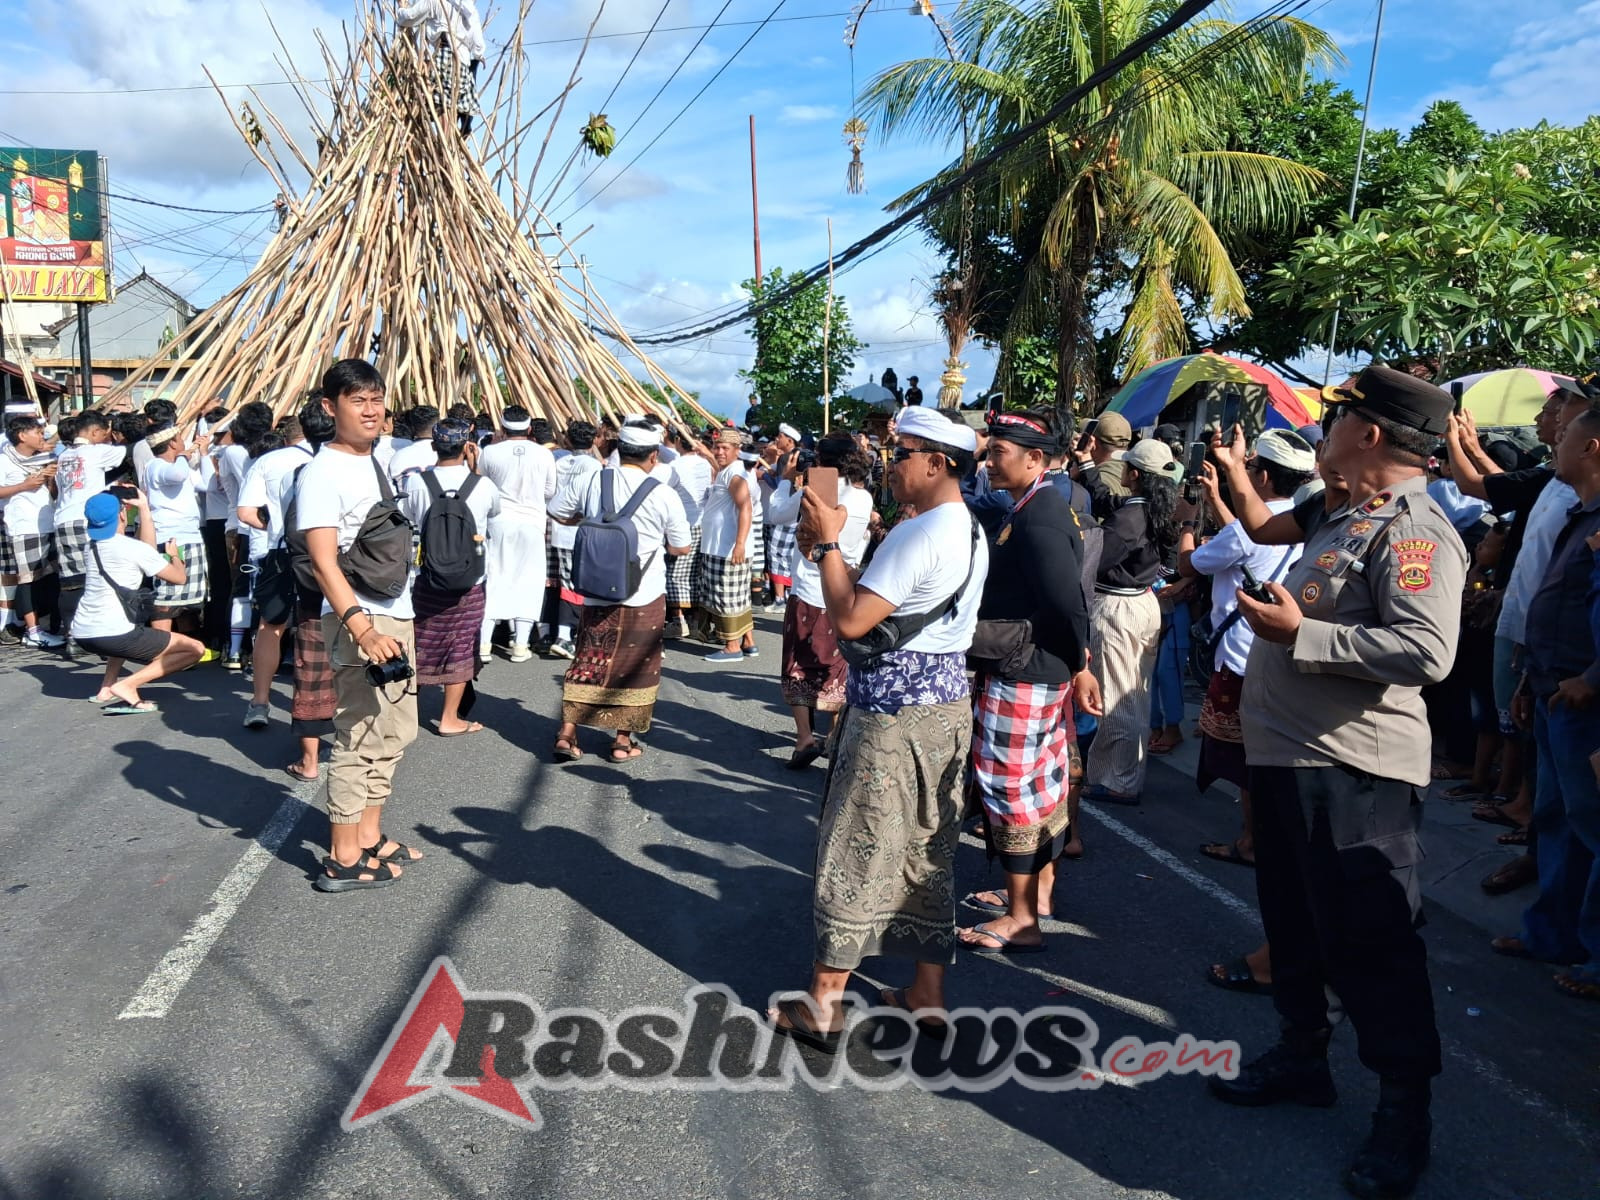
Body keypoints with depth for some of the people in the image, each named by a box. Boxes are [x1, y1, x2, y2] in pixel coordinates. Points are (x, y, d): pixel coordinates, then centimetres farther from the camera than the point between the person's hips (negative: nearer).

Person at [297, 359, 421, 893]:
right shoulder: (323, 472, -14)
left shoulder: (376, 464, 13)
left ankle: (369, 836, 28)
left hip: (396, 615, 9)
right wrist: (361, 628, -30)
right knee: (358, 738, -4)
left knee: (394, 732, 16)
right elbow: (323, 562, -21)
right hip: (357, 623, -9)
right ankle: (343, 860, 6)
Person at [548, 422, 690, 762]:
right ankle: (623, 740, 16)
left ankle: (567, 733, 9)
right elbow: (681, 548, -1)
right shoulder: (663, 494, -10)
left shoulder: (594, 480, -2)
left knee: (588, 660, 12)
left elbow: (556, 511, 11)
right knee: (635, 666, 9)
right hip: (644, 596, -3)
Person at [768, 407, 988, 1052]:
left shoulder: (917, 534, -21)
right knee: (928, 851, 16)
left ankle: (823, 1005, 12)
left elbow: (850, 620, -22)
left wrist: (828, 543, -12)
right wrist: (827, 552, 9)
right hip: (947, 701, 10)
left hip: (894, 713, -10)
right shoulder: (970, 530, 11)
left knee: (854, 852, 1)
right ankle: (928, 993, 27)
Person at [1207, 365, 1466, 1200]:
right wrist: (1236, 471, 30)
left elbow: (1427, 652, -30)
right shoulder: (1342, 515, 12)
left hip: (1352, 771, -10)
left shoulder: (1411, 530, -17)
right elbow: (1265, 530, 33)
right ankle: (1301, 1054, 38)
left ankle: (1404, 1109, 17)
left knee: (1369, 940, 1)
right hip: (1288, 755, 10)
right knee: (1292, 920, 20)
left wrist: (1298, 633, -25)